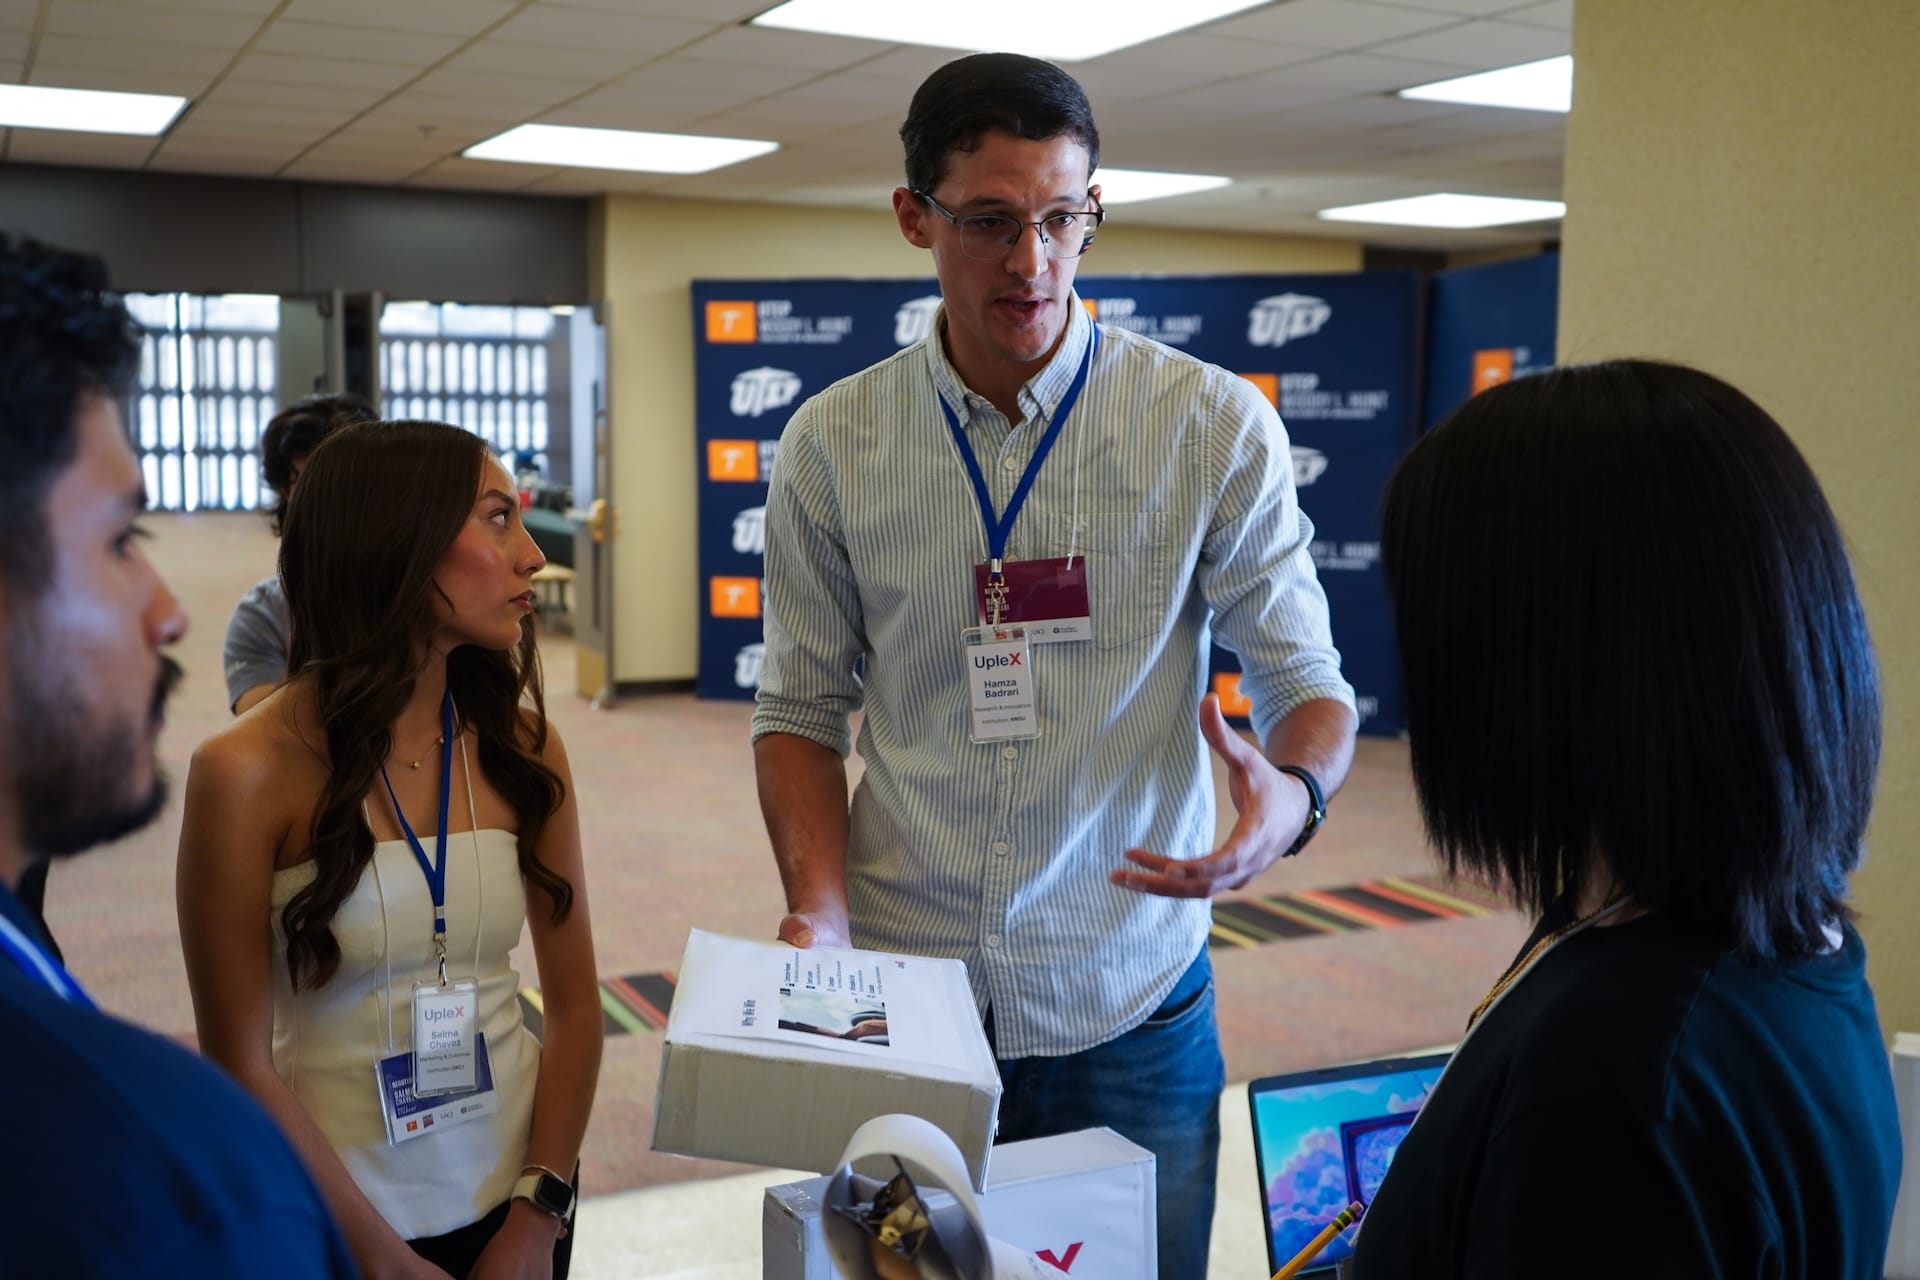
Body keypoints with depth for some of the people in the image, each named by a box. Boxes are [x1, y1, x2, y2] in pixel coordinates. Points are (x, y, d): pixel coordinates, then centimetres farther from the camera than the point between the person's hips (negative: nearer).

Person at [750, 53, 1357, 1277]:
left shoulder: (1217, 426, -7)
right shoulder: (832, 443, -1)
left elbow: (1307, 679, -3)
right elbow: (805, 704, 5)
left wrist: (1293, 794, -26)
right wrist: (819, 906, -11)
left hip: (1130, 1005, -1)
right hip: (899, 1001, 1)